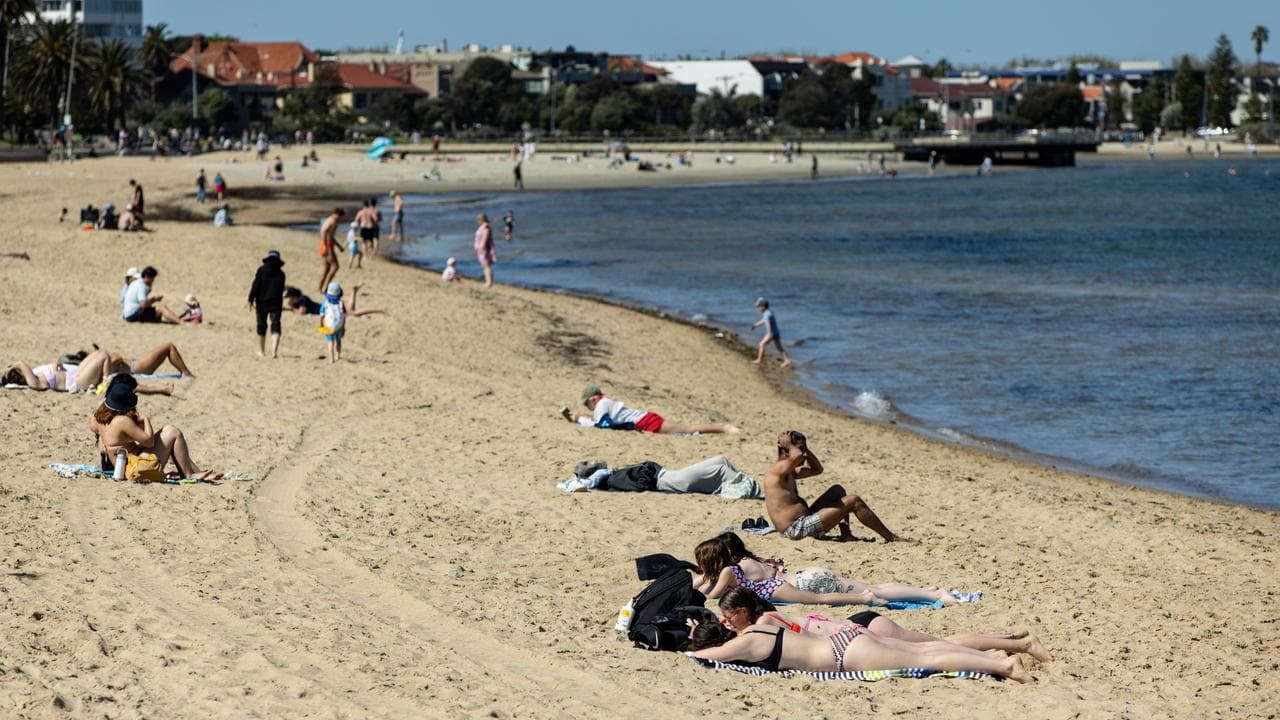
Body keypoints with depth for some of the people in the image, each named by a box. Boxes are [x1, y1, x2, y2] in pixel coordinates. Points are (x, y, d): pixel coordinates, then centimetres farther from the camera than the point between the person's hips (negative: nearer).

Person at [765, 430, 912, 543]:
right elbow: (797, 456, -37)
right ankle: (891, 538, -1)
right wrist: (787, 444, -15)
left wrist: (805, 448, 18)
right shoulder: (777, 470, -14)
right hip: (797, 530, -11)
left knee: (837, 491, 23)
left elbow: (817, 469, 31)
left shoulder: (789, 472, 18)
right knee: (854, 501, -8)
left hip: (803, 522, 11)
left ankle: (846, 533, 7)